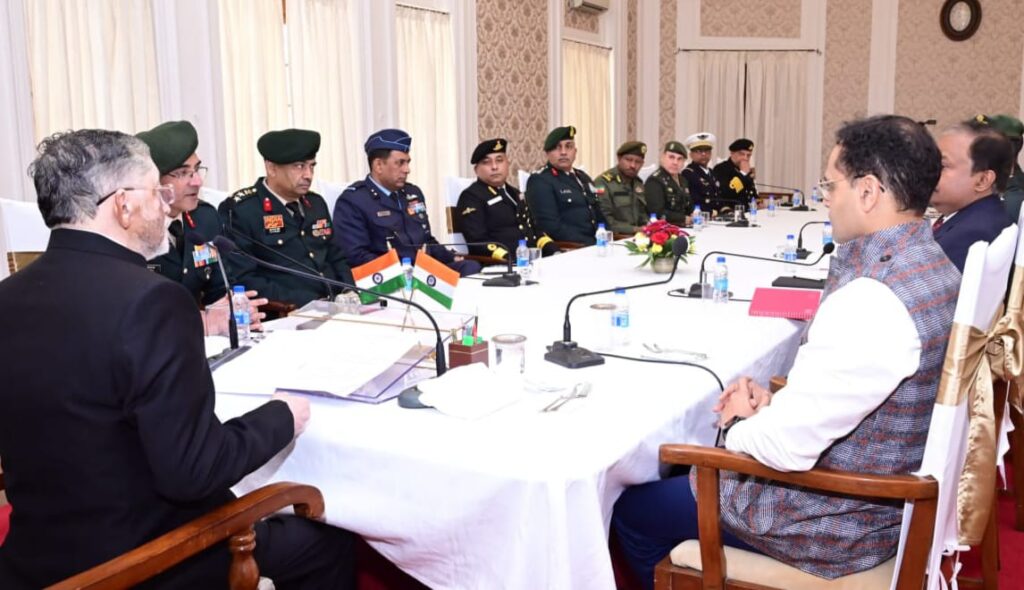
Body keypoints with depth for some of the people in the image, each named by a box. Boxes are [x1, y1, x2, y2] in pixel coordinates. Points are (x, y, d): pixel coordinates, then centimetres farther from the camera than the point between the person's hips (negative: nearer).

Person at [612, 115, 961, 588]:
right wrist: (774, 402, -1)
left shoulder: (870, 300, -32)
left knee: (631, 509, 5)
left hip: (833, 521, -9)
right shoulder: (932, 266, 0)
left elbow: (787, 448, -29)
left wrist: (738, 424, -8)